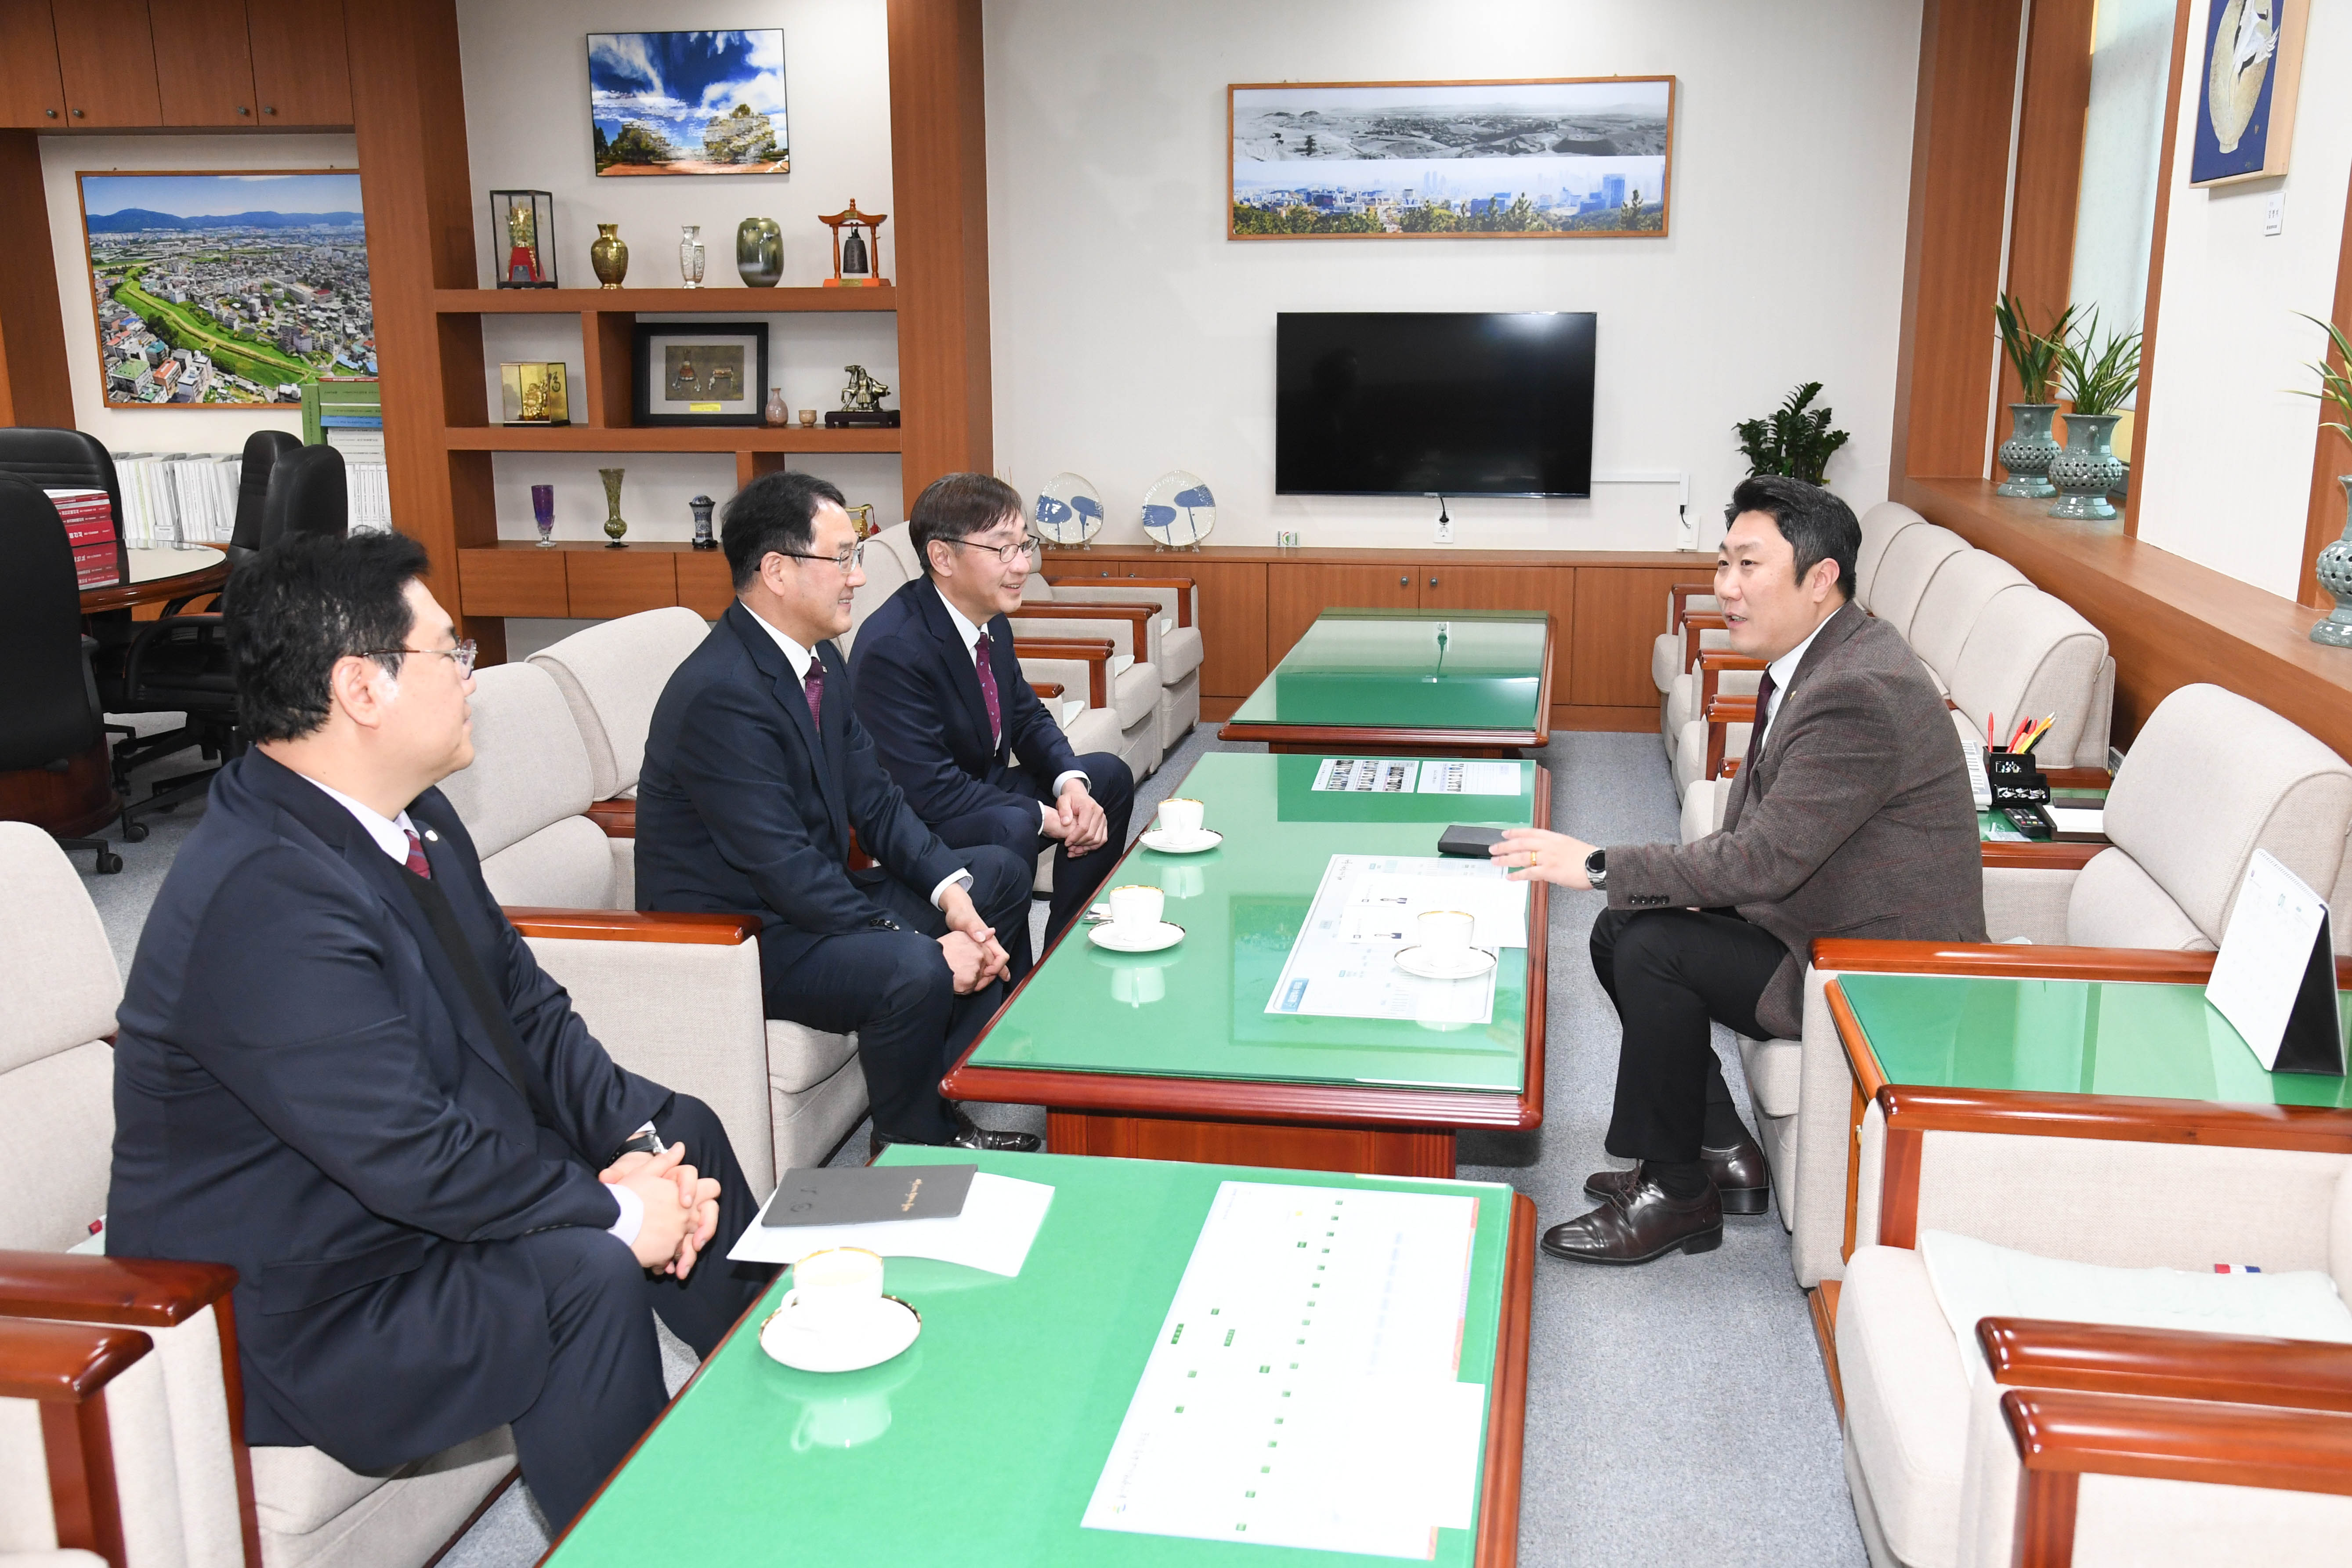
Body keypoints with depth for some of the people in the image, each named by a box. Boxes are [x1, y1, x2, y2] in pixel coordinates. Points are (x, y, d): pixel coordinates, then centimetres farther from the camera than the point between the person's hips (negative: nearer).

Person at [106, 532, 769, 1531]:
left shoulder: (411, 817, -1)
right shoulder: (266, 897, -31)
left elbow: (525, 1008, 5)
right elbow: (413, 1157, -32)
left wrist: (636, 1139, -9)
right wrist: (617, 1211, -21)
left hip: (436, 1178, 10)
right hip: (286, 1314, -10)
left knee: (681, 1129, 8)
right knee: (586, 1279, -28)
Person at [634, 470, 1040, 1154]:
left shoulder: (819, 658, 5)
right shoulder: (720, 693, -25)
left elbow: (873, 798, 8)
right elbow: (783, 867, -28)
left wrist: (949, 890, -9)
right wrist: (920, 941, -26)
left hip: (811, 893, 10)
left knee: (1002, 875, 10)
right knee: (914, 971, -34)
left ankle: (945, 1108, 9)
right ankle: (907, 1157, -6)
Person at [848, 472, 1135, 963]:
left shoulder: (991, 622, 2)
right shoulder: (892, 648, -27)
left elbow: (1029, 717, 13)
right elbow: (930, 791, -30)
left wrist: (1069, 782, -9)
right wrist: (1043, 817, -23)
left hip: (983, 787, 10)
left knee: (1109, 775, 8)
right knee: (1010, 829, -35)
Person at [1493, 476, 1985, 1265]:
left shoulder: (1861, 693, -27)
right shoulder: (1813, 661, 5)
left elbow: (1764, 859, -28)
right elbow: (1756, 826, 16)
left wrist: (1599, 865, -22)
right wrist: (1700, 886, -4)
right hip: (1815, 921, 10)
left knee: (1655, 950, -20)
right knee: (1619, 931, 6)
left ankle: (1676, 1193, -2)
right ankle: (1723, 1152, 15)